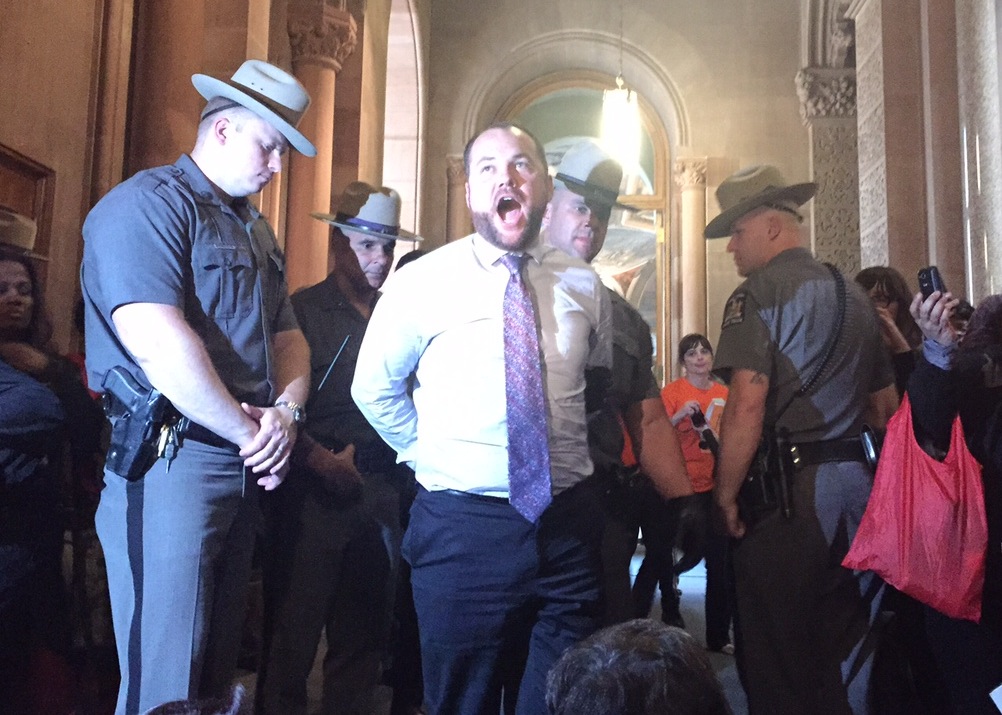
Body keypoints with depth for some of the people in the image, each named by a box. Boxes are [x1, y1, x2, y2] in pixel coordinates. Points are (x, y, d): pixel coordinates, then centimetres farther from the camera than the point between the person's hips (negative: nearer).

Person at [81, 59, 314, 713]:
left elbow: (288, 337, 17)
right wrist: (250, 432, -14)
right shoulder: (149, 203, -9)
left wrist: (286, 410, -4)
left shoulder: (256, 230, 19)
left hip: (246, 467, 9)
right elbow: (156, 340, -22)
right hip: (171, 461, -9)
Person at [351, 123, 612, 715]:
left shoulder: (584, 285, 3)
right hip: (463, 528, -2)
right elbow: (374, 389, 5)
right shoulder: (423, 282, -5)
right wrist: (430, 456, 4)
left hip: (569, 526, 3)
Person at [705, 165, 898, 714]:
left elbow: (747, 405, -19)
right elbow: (885, 406, 20)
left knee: (778, 655, 4)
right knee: (845, 648, 17)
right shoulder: (855, 296, 15)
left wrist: (725, 494, -11)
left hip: (787, 487, -8)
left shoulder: (759, 292, -9)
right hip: (857, 481, 8)